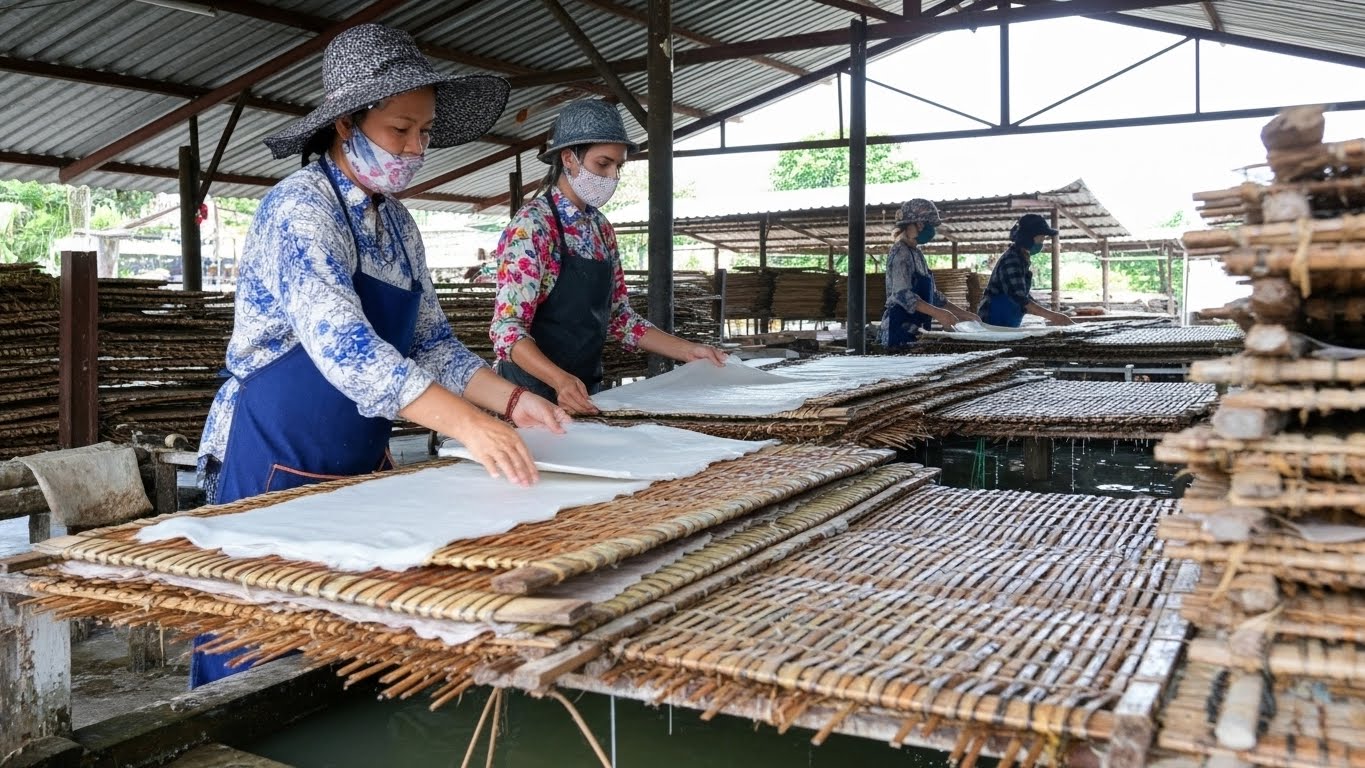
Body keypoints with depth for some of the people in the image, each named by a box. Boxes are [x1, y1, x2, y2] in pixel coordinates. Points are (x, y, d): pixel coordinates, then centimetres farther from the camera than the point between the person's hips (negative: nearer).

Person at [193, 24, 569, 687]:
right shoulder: (300, 208, -18)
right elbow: (342, 344, -31)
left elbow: (430, 342, 10)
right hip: (272, 466, -7)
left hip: (360, 465, 8)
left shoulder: (397, 223, 7)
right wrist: (467, 422, -40)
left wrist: (511, 401, -6)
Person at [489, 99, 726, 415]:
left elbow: (619, 317, 12)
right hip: (537, 393, -7)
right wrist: (559, 379, -37)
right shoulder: (532, 226, -16)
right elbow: (507, 328, -22)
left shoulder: (601, 228, 8)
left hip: (587, 394, 7)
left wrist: (688, 351, 2)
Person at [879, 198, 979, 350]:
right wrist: (937, 313, -31)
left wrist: (962, 313, 15)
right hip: (901, 328, -9)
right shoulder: (901, 253, -11)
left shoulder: (916, 253, 17)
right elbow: (902, 294, -22)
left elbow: (932, 294, 22)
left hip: (915, 330, 9)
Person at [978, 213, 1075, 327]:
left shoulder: (1021, 259, 13)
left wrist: (1051, 316, 10)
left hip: (1008, 326, 10)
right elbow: (1019, 298, -27)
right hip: (995, 323, -10)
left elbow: (1024, 297, 18)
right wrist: (1052, 316, -31)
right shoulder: (1011, 260, -17)